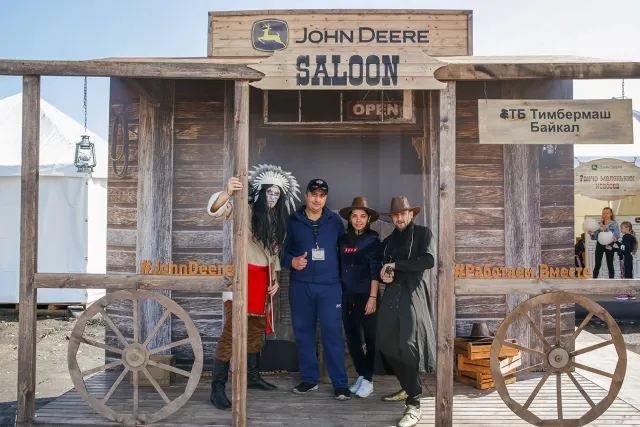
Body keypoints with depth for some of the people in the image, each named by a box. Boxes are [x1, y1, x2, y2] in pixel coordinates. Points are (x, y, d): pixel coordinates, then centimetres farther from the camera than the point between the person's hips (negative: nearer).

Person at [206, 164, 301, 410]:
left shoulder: (276, 220, 14)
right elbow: (214, 210, -23)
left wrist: (275, 279, 12)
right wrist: (228, 192, -43)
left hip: (262, 277, 8)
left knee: (257, 328, 15)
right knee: (231, 331, -11)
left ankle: (252, 376, 28)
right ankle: (217, 389, -7)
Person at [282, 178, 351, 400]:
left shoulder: (335, 221, 6)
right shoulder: (292, 221, 3)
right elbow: (282, 250, 8)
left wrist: (343, 275, 2)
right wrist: (292, 261, -12)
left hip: (330, 285, -1)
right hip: (300, 286, 1)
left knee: (332, 332, -4)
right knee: (303, 332, 9)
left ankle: (340, 383, 6)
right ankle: (309, 378, 23)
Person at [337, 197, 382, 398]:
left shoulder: (373, 239, -3)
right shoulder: (343, 240, 9)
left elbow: (375, 271, -8)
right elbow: (340, 268, 11)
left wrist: (373, 297, -14)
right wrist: (338, 294, 7)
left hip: (366, 295, -5)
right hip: (347, 296, 5)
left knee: (370, 338, 2)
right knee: (352, 338, 9)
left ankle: (368, 379, 12)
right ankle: (361, 375, 22)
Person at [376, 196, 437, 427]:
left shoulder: (423, 233, 6)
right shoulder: (388, 241, 22)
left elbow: (428, 261, -9)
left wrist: (396, 265, -9)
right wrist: (384, 276, 2)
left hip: (413, 294, -6)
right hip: (392, 295, 6)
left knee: (409, 345, -13)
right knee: (386, 343, 3)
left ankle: (414, 405, -10)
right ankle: (407, 387, 24)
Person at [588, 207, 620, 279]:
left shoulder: (614, 224, -1)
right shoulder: (599, 224, 8)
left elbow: (617, 235, -9)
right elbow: (596, 237, 6)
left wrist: (614, 238, -27)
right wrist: (592, 234, -13)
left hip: (609, 245, -2)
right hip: (599, 245, 3)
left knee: (610, 265, 3)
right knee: (597, 264, 1)